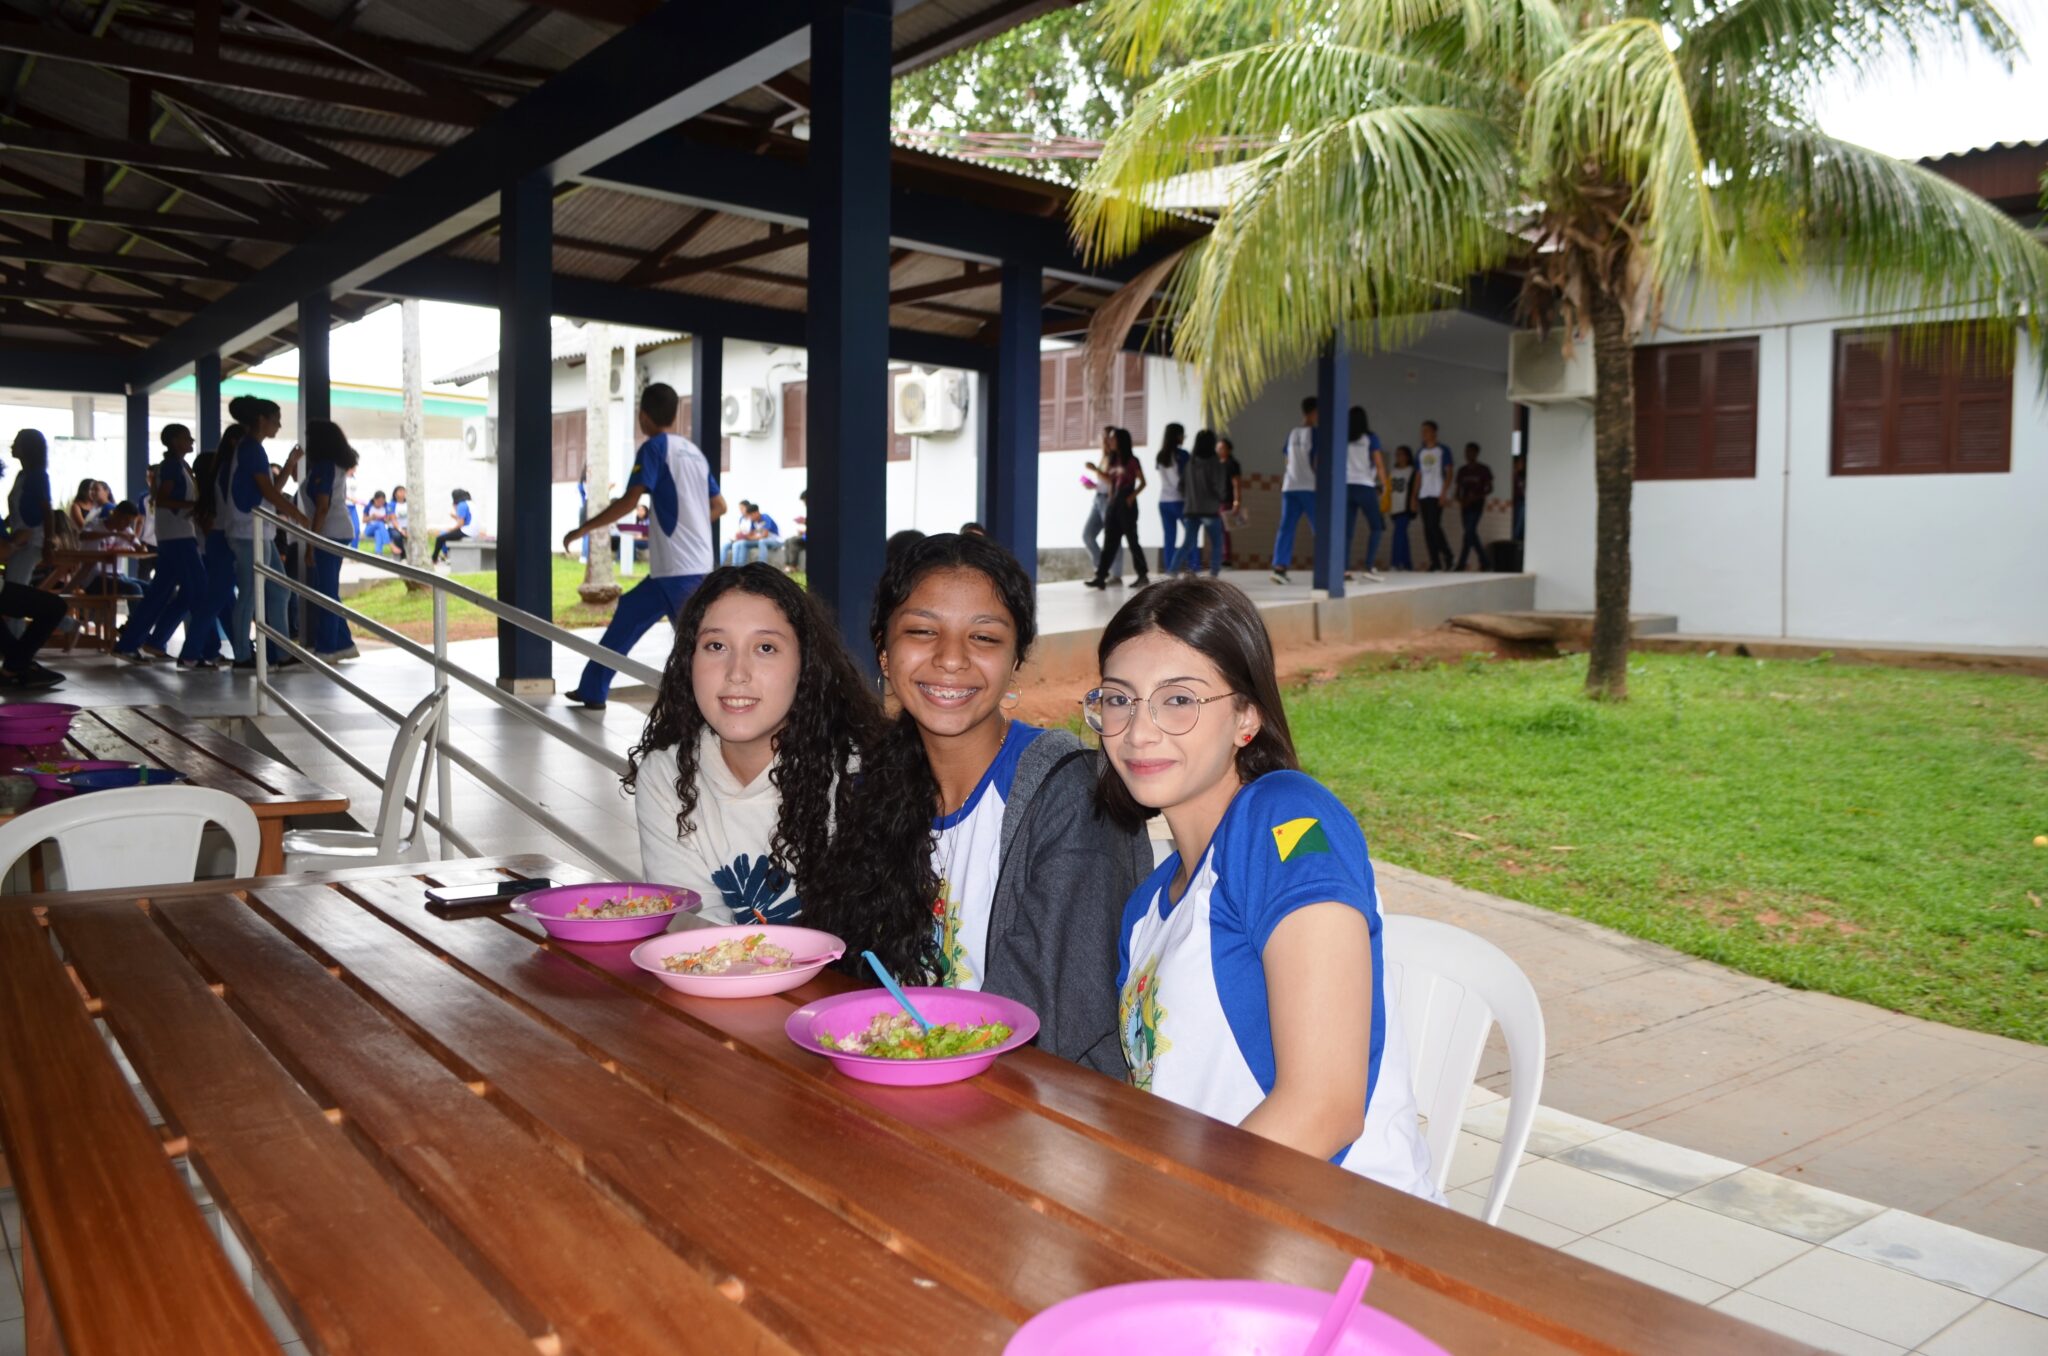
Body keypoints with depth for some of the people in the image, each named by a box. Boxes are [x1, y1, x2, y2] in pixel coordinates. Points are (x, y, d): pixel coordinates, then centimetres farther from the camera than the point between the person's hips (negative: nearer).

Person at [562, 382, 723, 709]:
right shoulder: (694, 451, 15)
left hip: (679, 568, -8)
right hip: (693, 565, 8)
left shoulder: (654, 447, -7)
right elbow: (719, 505, 20)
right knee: (627, 616, 15)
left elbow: (629, 502, -15)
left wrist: (583, 528, -7)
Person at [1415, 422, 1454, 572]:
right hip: (1423, 496, 5)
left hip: (1436, 495, -5)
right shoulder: (1420, 452, 16)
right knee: (1427, 529, 2)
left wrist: (1443, 493, -14)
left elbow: (1448, 473, -3)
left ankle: (1446, 555, 0)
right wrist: (1414, 496, 11)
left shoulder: (1443, 451, 2)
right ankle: (1435, 562, 6)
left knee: (1434, 526, -15)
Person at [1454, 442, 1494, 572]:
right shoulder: (1462, 470, 12)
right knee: (1471, 534, 6)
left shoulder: (1483, 469, 0)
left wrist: (1476, 496, -17)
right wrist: (1459, 499, -8)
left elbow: (1489, 488, -1)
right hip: (1465, 505, 5)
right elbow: (1458, 489, 14)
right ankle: (1484, 561, 17)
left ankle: (1461, 564, -20)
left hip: (1477, 505, -5)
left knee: (1469, 532, -16)